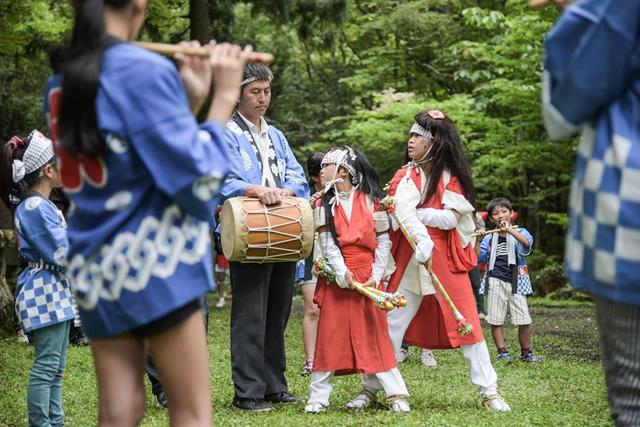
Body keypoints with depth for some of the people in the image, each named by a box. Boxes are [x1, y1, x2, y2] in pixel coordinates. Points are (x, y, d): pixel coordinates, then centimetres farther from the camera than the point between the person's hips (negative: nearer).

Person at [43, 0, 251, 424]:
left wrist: (191, 101, 13)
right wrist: (224, 97, -5)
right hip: (154, 263, -7)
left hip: (94, 272, 7)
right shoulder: (146, 70, -13)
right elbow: (196, 183, -13)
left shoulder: (60, 83, 10)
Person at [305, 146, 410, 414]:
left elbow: (383, 241, 2)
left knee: (374, 332, -1)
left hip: (368, 274, -1)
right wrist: (342, 273, -15)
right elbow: (327, 242, -3)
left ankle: (394, 392, 4)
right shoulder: (324, 203, 7)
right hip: (337, 274, 2)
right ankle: (319, 394, 5)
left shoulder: (371, 199, 3)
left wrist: (377, 275, -7)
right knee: (330, 332, 0)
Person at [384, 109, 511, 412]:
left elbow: (450, 218, -11)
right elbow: (403, 213, -15)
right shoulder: (406, 176, 3)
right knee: (390, 324, 1)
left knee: (467, 325, -1)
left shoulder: (452, 177, 2)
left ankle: (489, 392, 5)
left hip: (447, 261, -1)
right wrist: (423, 243, -30)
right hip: (410, 259, 1)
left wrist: (414, 212, -12)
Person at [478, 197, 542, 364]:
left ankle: (526, 353, 11)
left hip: (515, 281, -1)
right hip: (495, 281, 2)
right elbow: (478, 258, 8)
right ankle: (502, 352, 10)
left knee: (524, 321, -4)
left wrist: (509, 230, -27)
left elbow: (527, 242, -17)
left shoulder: (519, 232, 6)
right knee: (496, 320, 0)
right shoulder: (490, 238, 12)